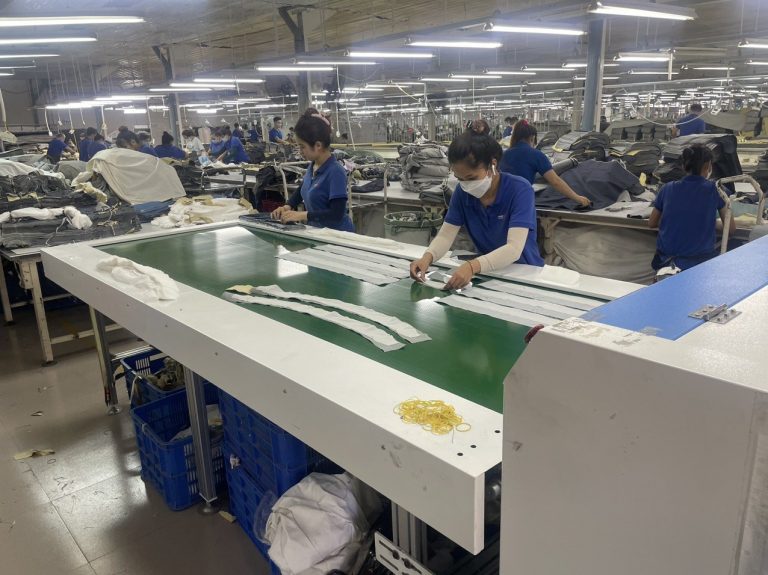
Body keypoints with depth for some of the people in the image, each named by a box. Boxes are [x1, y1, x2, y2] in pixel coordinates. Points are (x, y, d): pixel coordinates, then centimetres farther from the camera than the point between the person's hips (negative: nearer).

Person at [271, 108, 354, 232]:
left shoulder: (336, 172, -18)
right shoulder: (312, 166, 5)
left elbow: (337, 214, -24)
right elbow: (302, 190, 24)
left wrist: (301, 215, -24)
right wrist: (288, 206, 7)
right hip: (317, 231, 7)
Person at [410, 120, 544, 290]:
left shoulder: (520, 190, -20)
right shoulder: (462, 192, -5)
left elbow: (514, 248, -30)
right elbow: (446, 234, -7)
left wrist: (473, 266, -45)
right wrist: (427, 257, -29)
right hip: (489, 272, 4)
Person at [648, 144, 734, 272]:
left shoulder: (668, 188, 6)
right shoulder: (715, 189, 0)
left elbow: (652, 223, 16)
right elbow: (732, 227, 7)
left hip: (665, 258, 4)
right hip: (699, 260, -4)